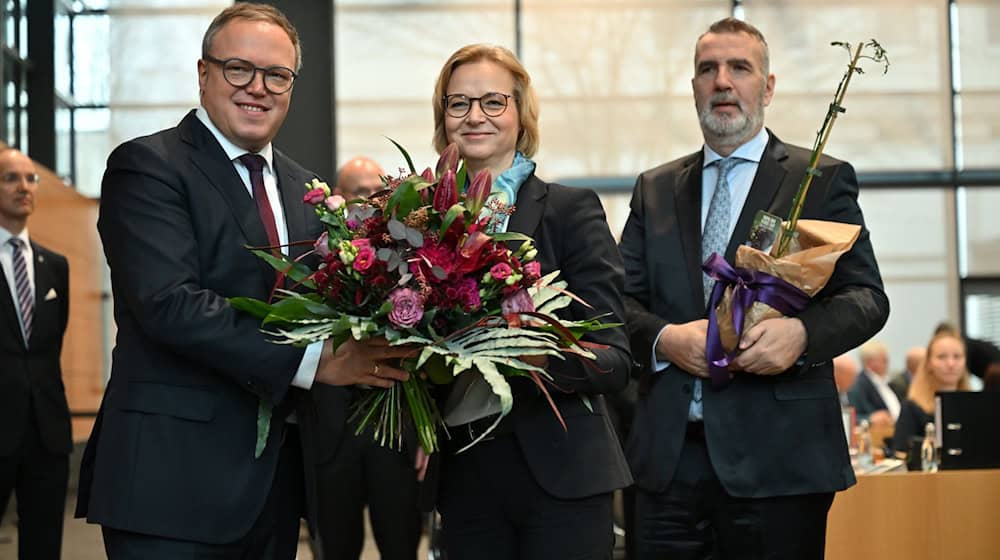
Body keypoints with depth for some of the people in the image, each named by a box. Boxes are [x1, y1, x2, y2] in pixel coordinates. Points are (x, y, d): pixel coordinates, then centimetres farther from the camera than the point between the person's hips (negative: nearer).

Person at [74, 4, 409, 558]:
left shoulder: (302, 188, 16)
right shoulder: (146, 165, -7)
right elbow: (168, 303, -20)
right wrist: (312, 358, -25)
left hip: (277, 471, 7)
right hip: (177, 478, -7)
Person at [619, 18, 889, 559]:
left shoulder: (823, 180, 6)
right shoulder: (655, 189, 16)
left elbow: (866, 297, 0)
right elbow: (620, 299, 11)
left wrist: (803, 333, -20)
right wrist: (664, 337, -11)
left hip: (779, 457, -3)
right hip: (669, 456, 3)